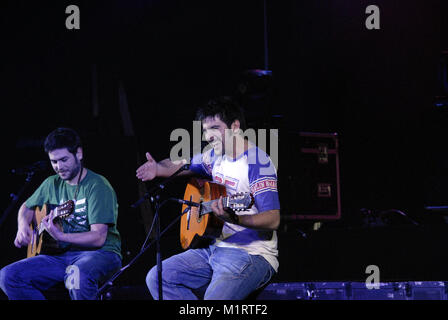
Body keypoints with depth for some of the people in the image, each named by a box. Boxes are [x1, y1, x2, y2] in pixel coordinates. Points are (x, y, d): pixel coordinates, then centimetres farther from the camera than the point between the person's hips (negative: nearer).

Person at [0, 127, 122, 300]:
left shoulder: (98, 186, -8)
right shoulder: (52, 184, 13)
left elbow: (98, 238, -17)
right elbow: (27, 207, 31)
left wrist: (60, 236, -30)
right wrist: (23, 226, 7)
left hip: (101, 253, -7)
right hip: (62, 254, 7)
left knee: (78, 275, -43)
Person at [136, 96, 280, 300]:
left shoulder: (257, 162, -15)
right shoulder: (215, 155, 11)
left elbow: (273, 220, -22)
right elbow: (179, 166, 27)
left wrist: (234, 218, -40)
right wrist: (157, 169, 3)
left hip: (252, 254, -8)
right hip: (215, 248, 8)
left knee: (215, 298, -32)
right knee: (156, 278, -3)